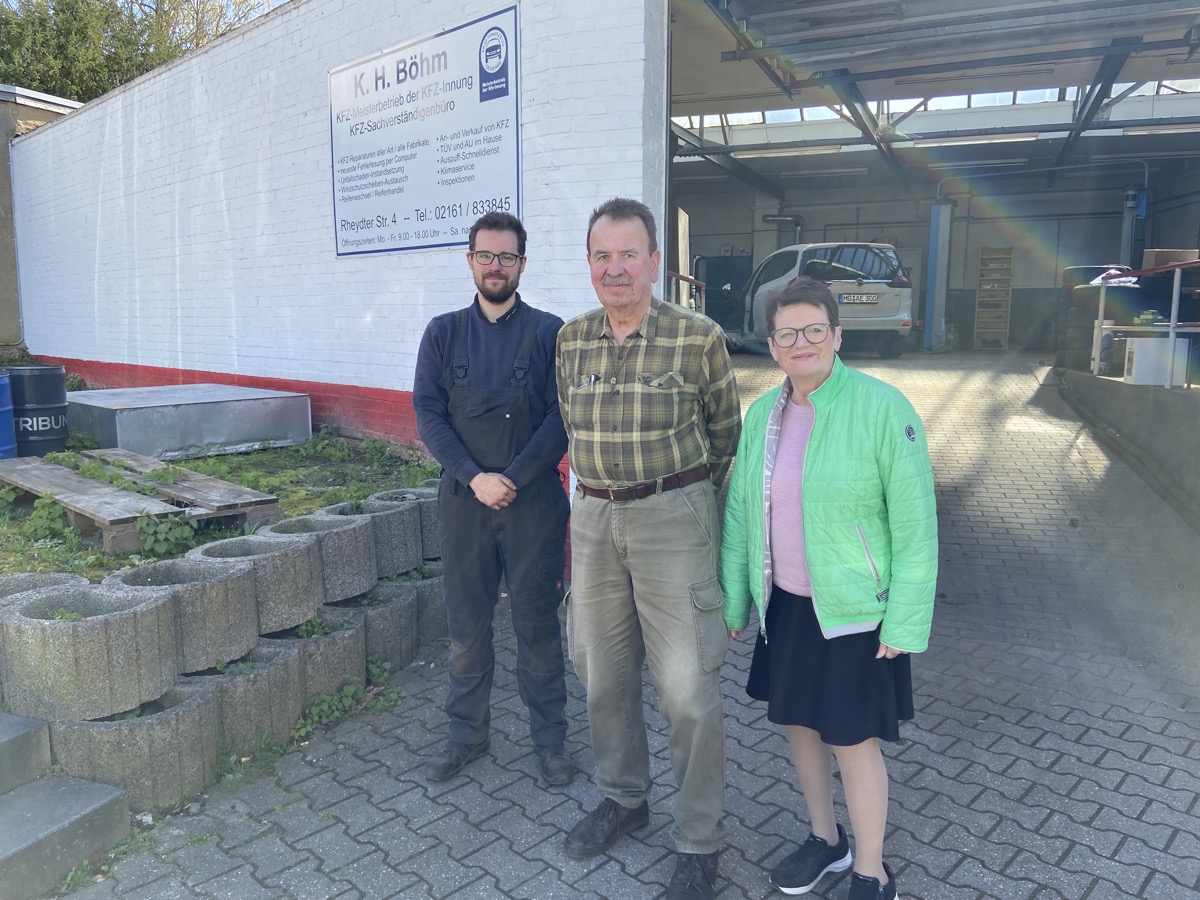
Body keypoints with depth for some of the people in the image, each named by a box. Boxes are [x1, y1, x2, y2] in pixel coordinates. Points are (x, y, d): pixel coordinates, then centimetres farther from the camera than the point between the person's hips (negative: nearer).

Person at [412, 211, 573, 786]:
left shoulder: (549, 332, 0)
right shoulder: (443, 334, 7)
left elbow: (561, 417, -6)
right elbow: (427, 414, 0)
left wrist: (513, 479, -14)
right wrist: (474, 478, -12)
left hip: (533, 500, -2)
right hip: (463, 499, 2)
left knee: (538, 623, 7)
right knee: (466, 623, 11)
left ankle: (549, 737, 23)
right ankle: (467, 732, 29)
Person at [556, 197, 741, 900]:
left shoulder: (699, 338, -9)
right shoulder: (571, 339, 5)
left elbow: (725, 431, 4)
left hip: (673, 519, -5)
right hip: (594, 519, 5)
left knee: (689, 689, 0)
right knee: (604, 675, 16)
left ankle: (701, 841, 20)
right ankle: (624, 798, 39)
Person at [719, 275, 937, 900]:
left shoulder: (882, 407, -15)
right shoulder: (762, 414, 2)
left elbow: (914, 523, -14)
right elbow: (739, 511, 7)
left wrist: (906, 621, -14)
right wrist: (734, 600, 9)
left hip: (853, 608, -5)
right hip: (784, 604, 6)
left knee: (852, 739, 6)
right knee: (798, 721, 17)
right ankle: (825, 838, 43)